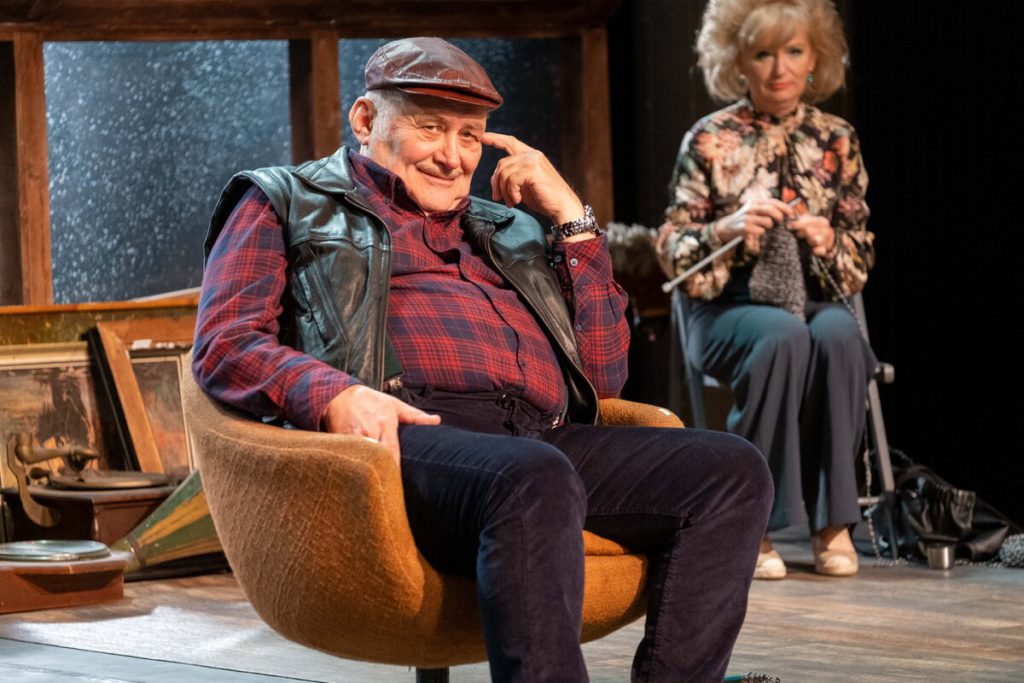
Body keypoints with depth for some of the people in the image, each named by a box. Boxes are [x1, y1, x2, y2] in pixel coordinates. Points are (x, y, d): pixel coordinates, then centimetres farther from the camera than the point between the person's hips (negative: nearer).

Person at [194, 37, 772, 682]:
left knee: (731, 469, -18)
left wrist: (572, 218, 20)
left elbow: (603, 375, 25)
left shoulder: (506, 230, 35)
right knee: (533, 480, -39)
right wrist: (335, 395, -16)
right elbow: (225, 342, 4)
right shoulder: (286, 203, 22)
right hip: (407, 437, -6)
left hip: (547, 439, 6)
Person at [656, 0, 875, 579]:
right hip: (730, 307, -2)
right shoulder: (709, 141, 2)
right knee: (783, 336, -36)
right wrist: (728, 229, -18)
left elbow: (861, 257, 11)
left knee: (837, 335, -34)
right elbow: (673, 252, 1)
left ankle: (834, 521, -27)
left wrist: (829, 241, -11)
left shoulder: (837, 140, 9)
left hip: (817, 299, 2)